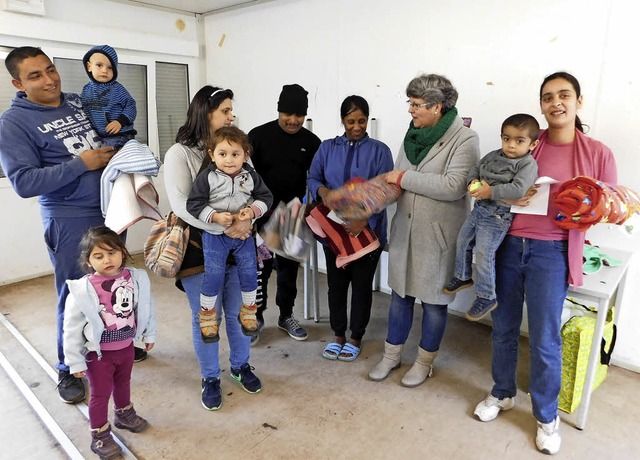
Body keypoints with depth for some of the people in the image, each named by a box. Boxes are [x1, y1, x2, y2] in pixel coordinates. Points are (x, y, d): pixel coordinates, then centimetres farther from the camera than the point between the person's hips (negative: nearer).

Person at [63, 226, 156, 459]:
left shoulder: (137, 279, -15)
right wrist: (75, 362, -10)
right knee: (100, 394, 13)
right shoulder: (81, 290, -25)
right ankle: (100, 436, 34)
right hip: (98, 353, -4)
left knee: (123, 383, 27)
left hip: (126, 346, 4)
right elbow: (72, 329, -16)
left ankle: (124, 414, 54)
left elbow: (147, 308, 1)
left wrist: (149, 334, 10)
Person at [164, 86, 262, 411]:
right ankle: (210, 379, 29)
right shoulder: (180, 153, -6)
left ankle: (241, 366, 37)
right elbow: (181, 204, -17)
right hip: (199, 247, -3)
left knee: (238, 311, 14)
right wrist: (225, 226, -25)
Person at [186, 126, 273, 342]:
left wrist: (253, 210, -15)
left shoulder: (250, 176, -4)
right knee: (214, 275, -2)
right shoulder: (207, 177, -12)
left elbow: (265, 196, 4)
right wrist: (215, 217, -23)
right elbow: (194, 204, -10)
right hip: (215, 235, -3)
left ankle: (248, 311, 30)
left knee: (249, 273, 8)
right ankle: (207, 314, 20)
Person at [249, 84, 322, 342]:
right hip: (262, 215, -2)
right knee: (260, 268, 4)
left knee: (289, 268, 12)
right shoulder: (259, 135, -5)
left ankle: (286, 316, 28)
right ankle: (256, 316, 23)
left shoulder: (311, 142, 1)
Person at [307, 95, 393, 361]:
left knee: (361, 286, 10)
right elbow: (312, 178, 7)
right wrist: (322, 190, -18)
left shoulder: (379, 150, -3)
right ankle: (338, 335, 31)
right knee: (336, 284, 12)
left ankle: (356, 338, 28)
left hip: (368, 230, -2)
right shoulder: (327, 148, 5)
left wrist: (365, 220, -25)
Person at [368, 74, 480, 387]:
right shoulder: (413, 134, 6)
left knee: (433, 299, 11)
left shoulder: (464, 139, -12)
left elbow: (453, 186, -25)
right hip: (405, 229, 6)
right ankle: (391, 355, 34)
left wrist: (404, 178, -20)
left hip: (438, 234, -5)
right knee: (400, 293, 15)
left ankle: (425, 361, 32)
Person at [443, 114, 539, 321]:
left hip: (497, 217, -8)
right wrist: (473, 182, -6)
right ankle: (463, 277, 40)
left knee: (483, 255, -7)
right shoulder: (493, 156, 6)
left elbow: (518, 189, -27)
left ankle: (486, 297, 9)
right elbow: (475, 168, 15)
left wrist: (491, 191, -25)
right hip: (479, 209, 8)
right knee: (462, 242, 18)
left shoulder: (528, 164, -14)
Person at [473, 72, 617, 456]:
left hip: (551, 253, -2)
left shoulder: (597, 153, -1)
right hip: (508, 245, 3)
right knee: (504, 329, 14)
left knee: (545, 340, 5)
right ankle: (503, 394, 36)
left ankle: (547, 416, 28)